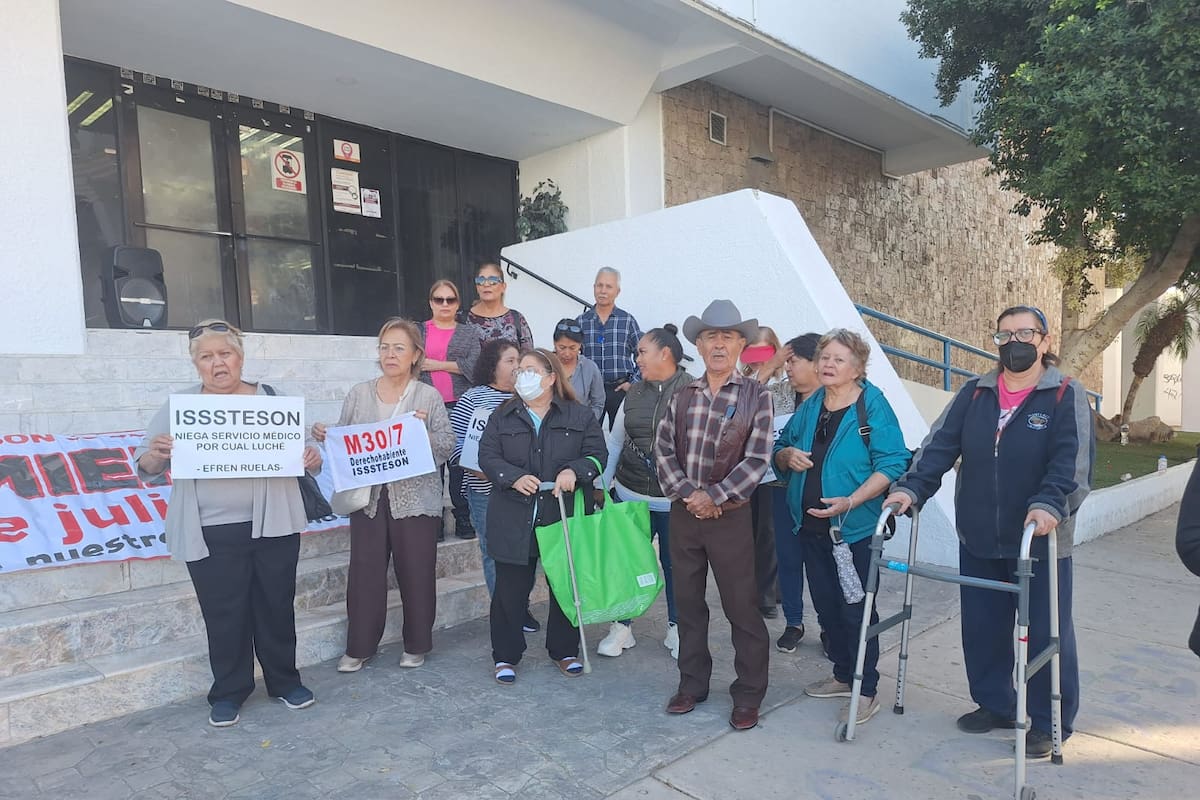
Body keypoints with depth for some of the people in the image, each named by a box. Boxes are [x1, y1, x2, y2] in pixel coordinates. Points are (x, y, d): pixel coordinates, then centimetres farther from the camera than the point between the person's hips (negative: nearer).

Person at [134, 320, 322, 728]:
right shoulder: (179, 406, 3)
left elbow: (300, 451, 7)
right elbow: (144, 468, 3)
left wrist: (312, 459, -17)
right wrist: (156, 455, -21)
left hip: (273, 526, 1)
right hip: (212, 534, 0)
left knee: (276, 606, 11)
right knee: (224, 614, 7)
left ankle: (284, 680, 28)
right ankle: (229, 692, 25)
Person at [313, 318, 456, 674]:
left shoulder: (429, 397, 0)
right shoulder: (359, 393, 8)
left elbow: (448, 447, -4)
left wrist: (425, 434, -22)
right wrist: (325, 436, -8)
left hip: (415, 499, -2)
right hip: (368, 497, 2)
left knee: (416, 574, 6)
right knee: (365, 573, 4)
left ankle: (416, 645, 24)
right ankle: (359, 647, 20)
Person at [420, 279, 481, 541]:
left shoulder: (469, 332, 13)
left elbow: (474, 365, -3)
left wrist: (438, 365, -6)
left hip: (460, 407, 0)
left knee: (460, 464, 0)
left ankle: (463, 521, 8)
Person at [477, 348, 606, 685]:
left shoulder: (580, 416, 3)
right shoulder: (502, 416, 6)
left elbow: (596, 453, -1)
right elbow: (488, 457, -1)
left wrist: (573, 471, -21)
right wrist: (515, 478, -19)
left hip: (565, 517, 0)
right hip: (515, 520, 0)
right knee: (510, 589, 5)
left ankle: (564, 651, 29)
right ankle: (505, 656, 21)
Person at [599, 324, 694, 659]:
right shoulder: (634, 394, 7)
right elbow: (615, 443, 12)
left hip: (675, 502, -4)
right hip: (630, 496, 4)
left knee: (674, 564, 11)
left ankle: (676, 629, 30)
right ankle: (622, 626, 27)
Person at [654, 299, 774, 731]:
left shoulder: (755, 395, -6)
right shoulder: (682, 396, 5)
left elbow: (756, 460, -11)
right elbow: (663, 449, 1)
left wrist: (713, 497, -15)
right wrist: (687, 494, -12)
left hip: (730, 517, -4)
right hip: (683, 514, 4)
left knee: (741, 607, 4)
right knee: (688, 603, 14)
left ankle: (748, 696, 21)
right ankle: (692, 684, 30)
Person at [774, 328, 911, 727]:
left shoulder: (873, 405, -11)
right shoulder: (810, 406, 8)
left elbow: (892, 464, -17)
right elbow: (780, 450, 17)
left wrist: (851, 501, -27)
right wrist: (788, 454, -8)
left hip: (855, 527, -6)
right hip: (812, 526, 6)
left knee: (855, 608, 2)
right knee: (826, 604, 16)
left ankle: (866, 691, 18)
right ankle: (842, 675, 34)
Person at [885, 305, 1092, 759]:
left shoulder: (1066, 396, -5)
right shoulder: (975, 394, 7)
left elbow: (1073, 461, -16)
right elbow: (940, 444, 1)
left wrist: (1049, 504, -33)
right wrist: (911, 487, -12)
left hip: (1040, 544, -4)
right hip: (978, 541, 4)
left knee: (1045, 634, 7)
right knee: (982, 629, 14)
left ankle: (1051, 722, 27)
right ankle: (995, 705, 34)